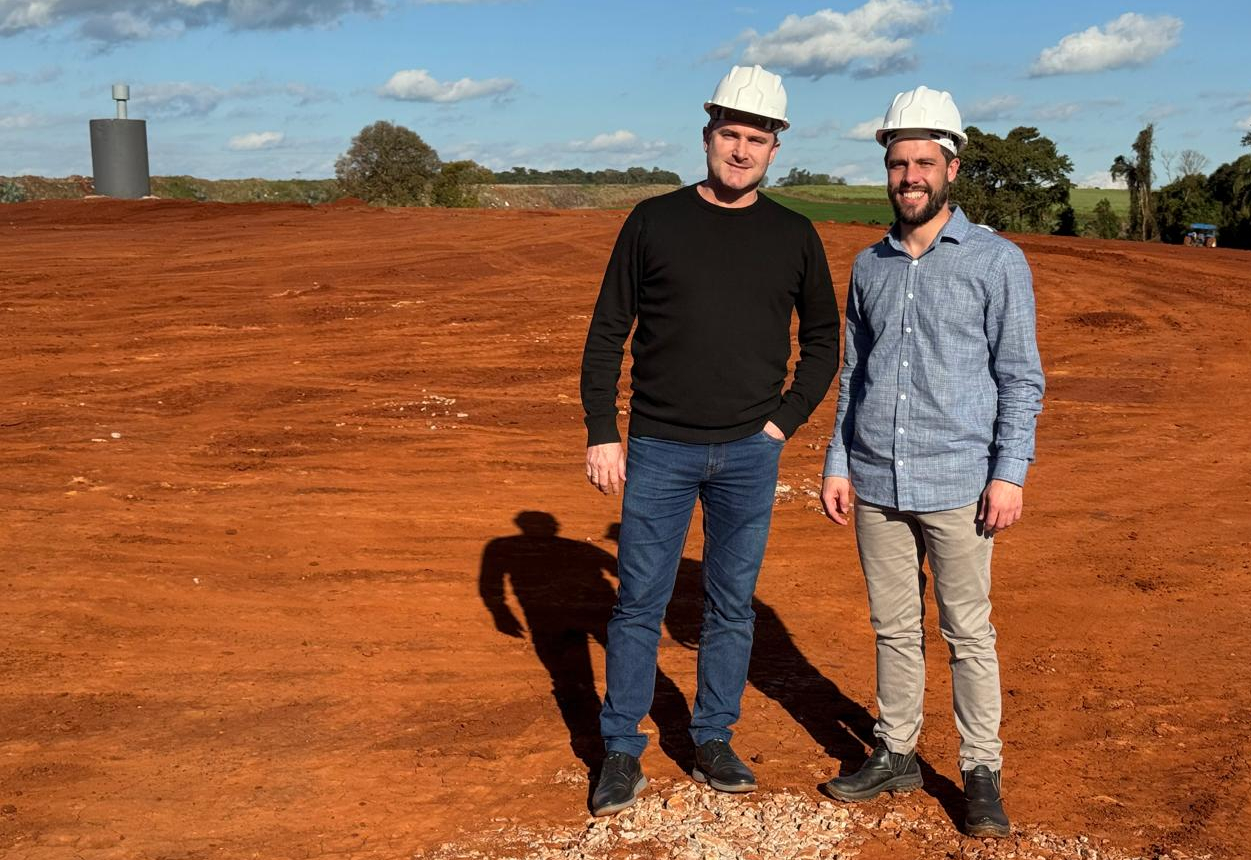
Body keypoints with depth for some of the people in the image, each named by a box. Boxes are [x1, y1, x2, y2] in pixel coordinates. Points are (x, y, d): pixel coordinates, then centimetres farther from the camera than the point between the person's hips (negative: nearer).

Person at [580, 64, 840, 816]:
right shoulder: (655, 221, -1)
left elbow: (824, 339, 13)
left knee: (733, 604, 10)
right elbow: (608, 332, 1)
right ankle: (623, 752, 16)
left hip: (750, 452, 2)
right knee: (640, 603, 4)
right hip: (659, 449, -1)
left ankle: (714, 742, 24)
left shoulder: (793, 237, 4)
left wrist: (786, 419, 2)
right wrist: (602, 434, -5)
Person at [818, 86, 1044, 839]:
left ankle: (982, 775, 15)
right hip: (877, 484, 4)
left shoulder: (998, 261, -4)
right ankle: (896, 755, 25)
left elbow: (1021, 377, -5)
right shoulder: (870, 266, 9)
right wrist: (837, 465, 8)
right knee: (894, 628, 13)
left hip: (957, 485, -4)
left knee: (969, 633, 4)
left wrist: (1009, 473, -12)